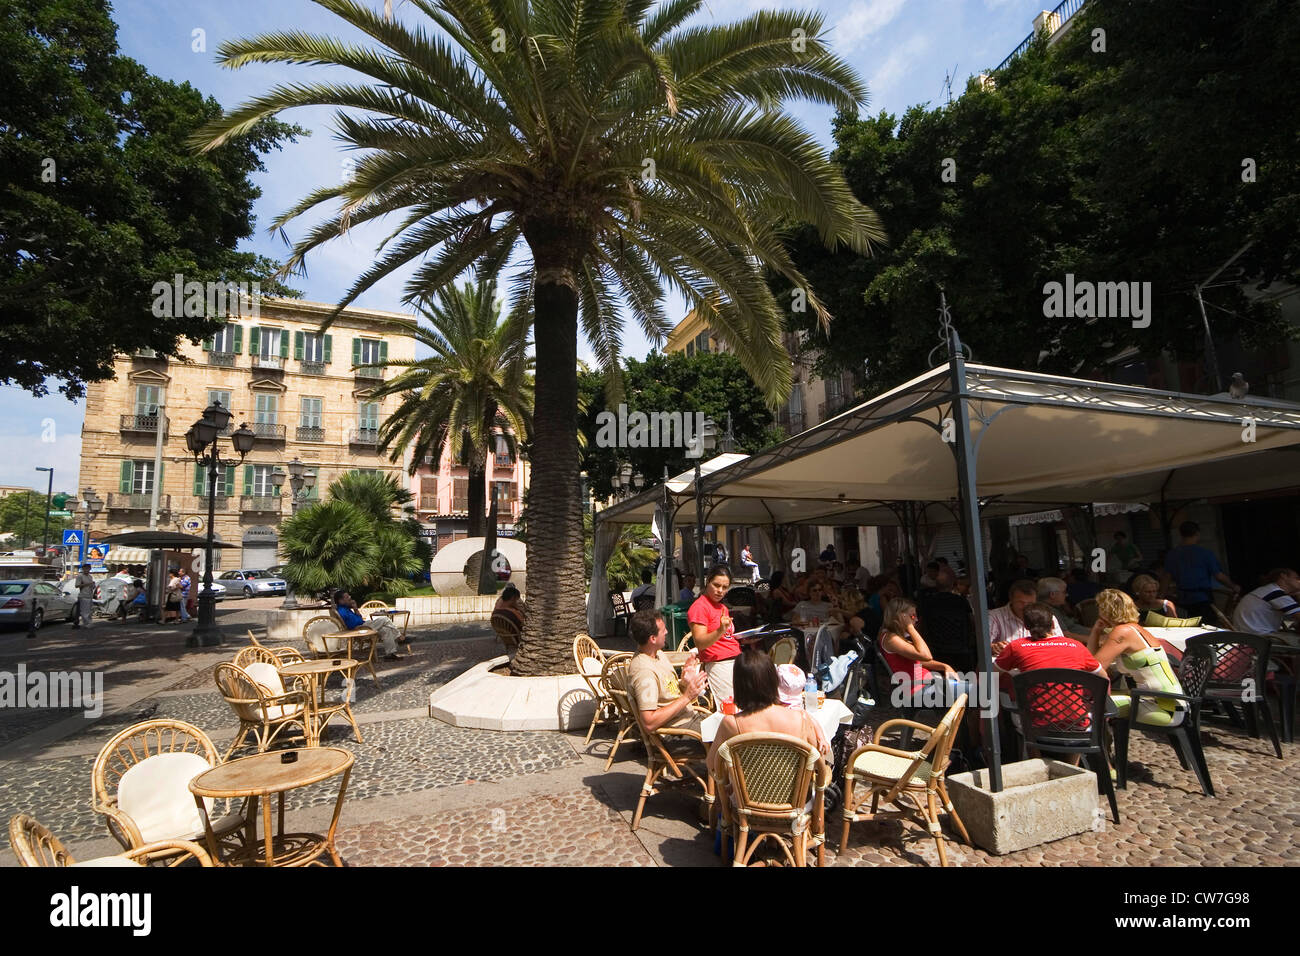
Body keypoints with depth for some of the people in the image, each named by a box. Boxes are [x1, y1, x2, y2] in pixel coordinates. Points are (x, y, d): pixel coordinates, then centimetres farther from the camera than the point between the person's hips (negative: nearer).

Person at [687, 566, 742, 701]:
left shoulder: (723, 607, 20)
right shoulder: (699, 607, -9)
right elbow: (700, 643, -18)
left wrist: (742, 638, 15)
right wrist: (720, 631, -31)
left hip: (737, 660, 9)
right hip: (718, 664, -8)